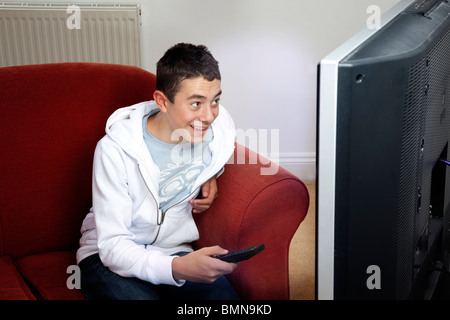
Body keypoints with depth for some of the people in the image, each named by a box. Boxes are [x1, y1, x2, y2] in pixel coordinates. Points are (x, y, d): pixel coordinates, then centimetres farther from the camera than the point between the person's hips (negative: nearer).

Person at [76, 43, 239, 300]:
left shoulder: (219, 127, -7)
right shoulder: (116, 149, -20)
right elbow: (113, 245, -21)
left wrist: (211, 175, -1)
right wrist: (177, 268, -39)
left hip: (173, 252, 3)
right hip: (110, 258, -2)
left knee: (225, 295, -27)